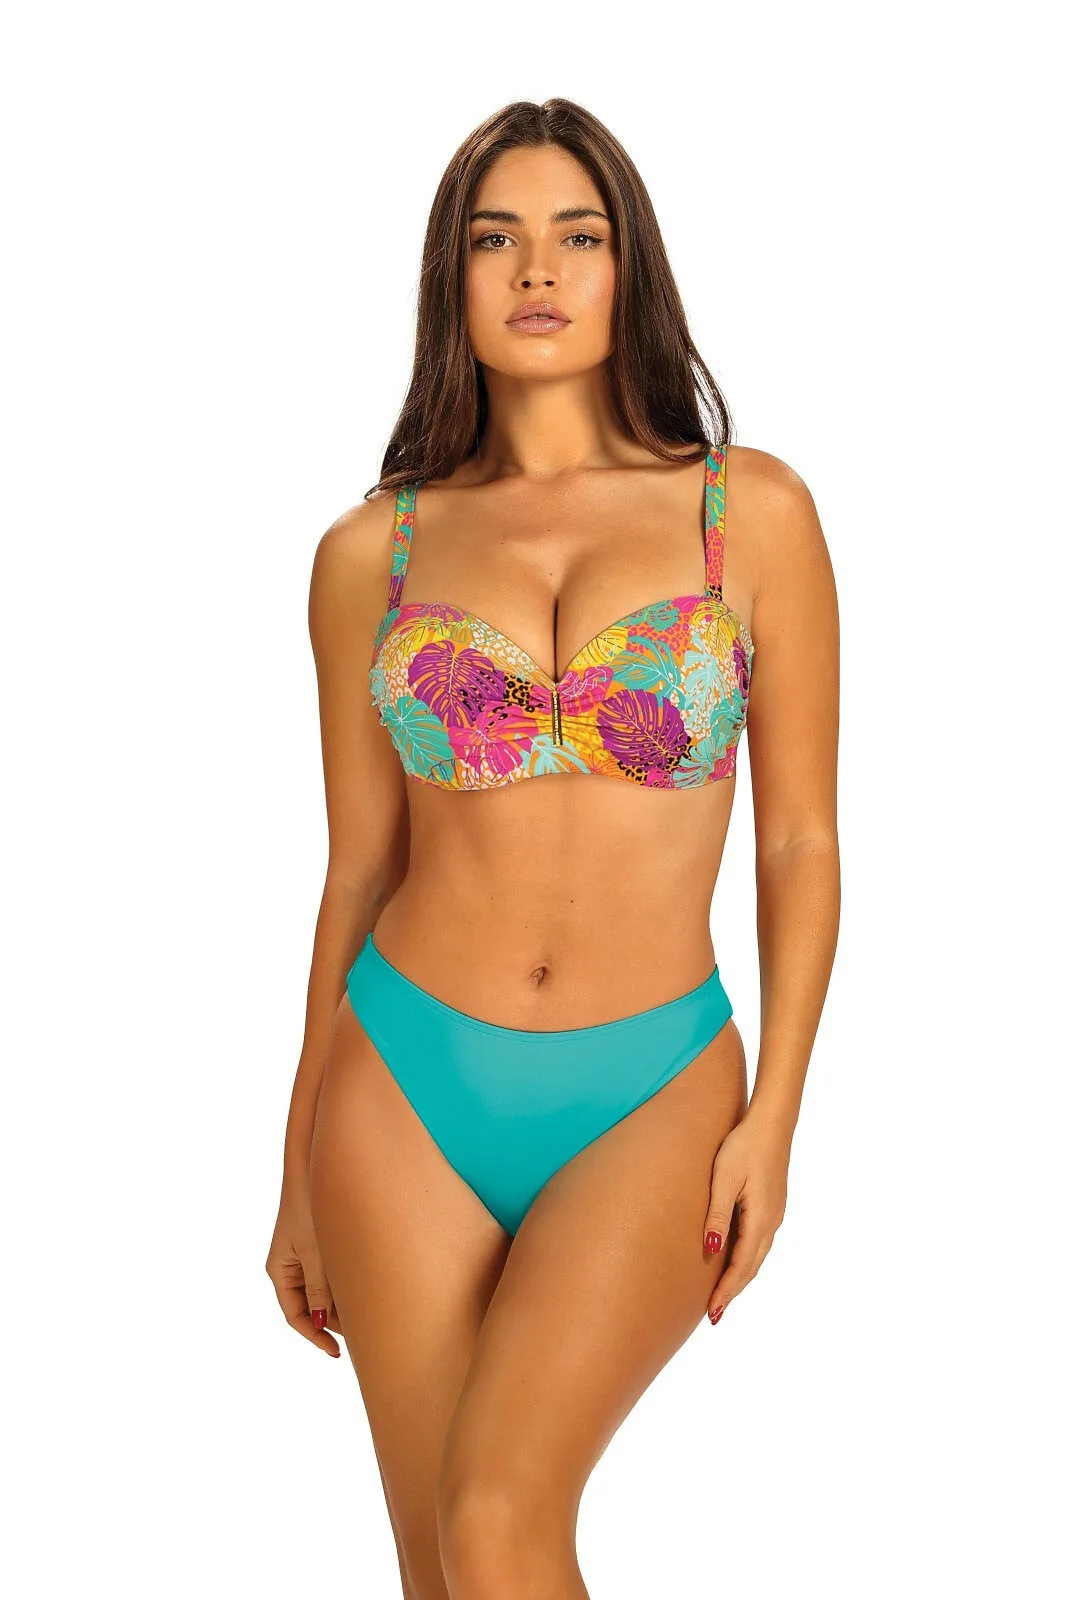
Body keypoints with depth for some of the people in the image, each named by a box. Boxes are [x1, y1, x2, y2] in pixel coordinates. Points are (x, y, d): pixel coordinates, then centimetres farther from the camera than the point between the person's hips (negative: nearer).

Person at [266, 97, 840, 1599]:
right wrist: (301, 1164, 12)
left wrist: (774, 1115, -6)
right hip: (406, 1084, 2)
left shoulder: (751, 511, 0)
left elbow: (800, 840, 2)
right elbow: (359, 862, 9)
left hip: (649, 1098, -2)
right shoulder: (371, 552, 3)